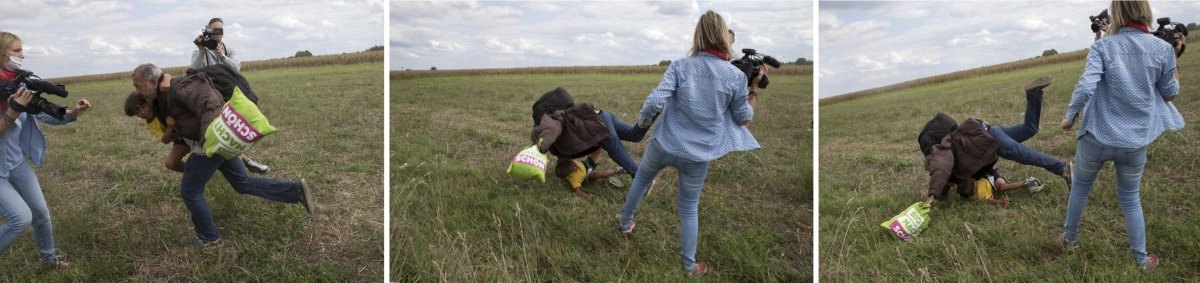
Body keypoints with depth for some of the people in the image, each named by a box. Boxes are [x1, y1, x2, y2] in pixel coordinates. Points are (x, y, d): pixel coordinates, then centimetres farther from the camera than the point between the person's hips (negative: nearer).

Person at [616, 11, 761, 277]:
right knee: (689, 207, 17)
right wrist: (754, 87, 14)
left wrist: (642, 121, 2)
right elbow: (743, 118, 1)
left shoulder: (680, 65, -10)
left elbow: (655, 100, -18)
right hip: (698, 156, 0)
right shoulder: (737, 76, -9)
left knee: (641, 179, 30)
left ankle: (625, 223, 49)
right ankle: (689, 265, 27)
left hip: (664, 145, 1)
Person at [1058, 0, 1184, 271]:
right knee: (1131, 199, 19)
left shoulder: (1102, 47, -10)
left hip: (1097, 137, -2)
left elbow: (1085, 87, -21)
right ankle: (1141, 258, 27)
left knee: (1080, 188, 21)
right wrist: (1174, 57, 15)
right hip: (1135, 142, 2)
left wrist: (1070, 117, -6)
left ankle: (1069, 238, 36)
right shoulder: (1163, 48, -5)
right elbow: (1169, 93, 6)